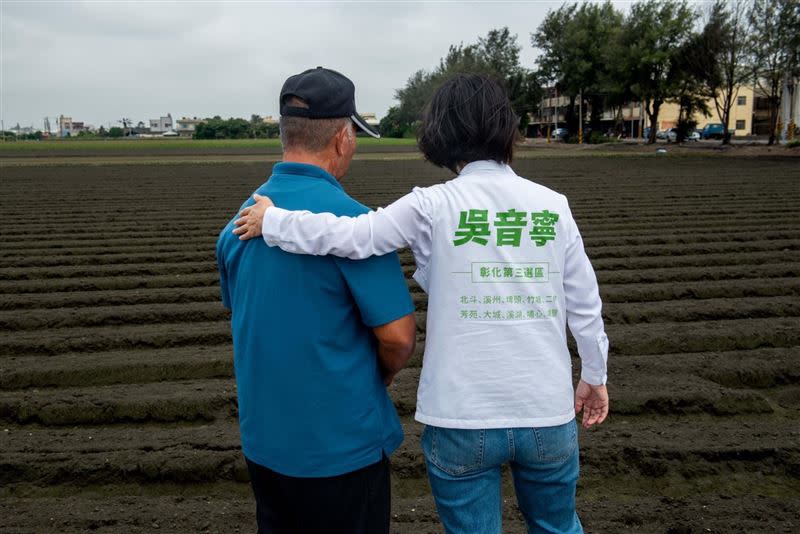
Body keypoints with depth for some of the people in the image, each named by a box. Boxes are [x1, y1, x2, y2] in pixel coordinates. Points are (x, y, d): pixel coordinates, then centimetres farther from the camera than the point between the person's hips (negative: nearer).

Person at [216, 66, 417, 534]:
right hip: (343, 447, -6)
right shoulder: (350, 220, -22)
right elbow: (398, 337, -20)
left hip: (263, 440, 6)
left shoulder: (240, 220, -1)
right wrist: (382, 375, 0)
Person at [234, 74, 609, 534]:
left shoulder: (433, 206, -10)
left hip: (462, 420, -2)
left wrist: (271, 221, 0)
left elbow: (348, 236, -16)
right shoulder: (553, 205, 0)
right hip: (549, 413, 3)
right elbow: (586, 305, 5)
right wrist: (595, 375, 19)